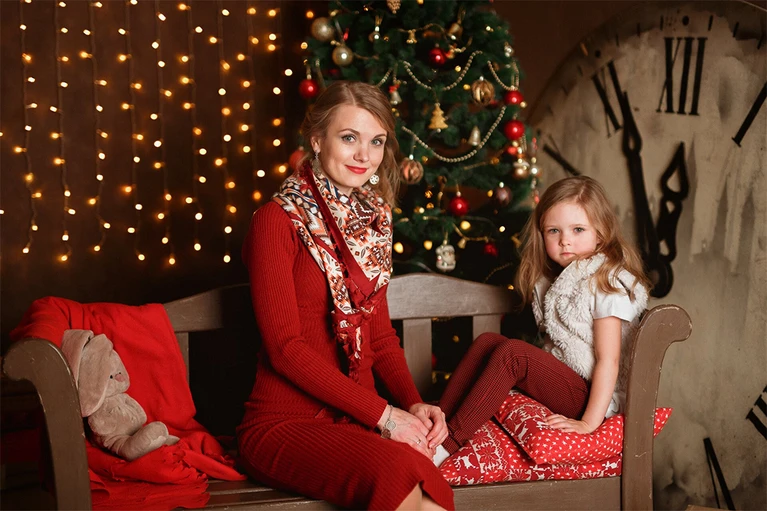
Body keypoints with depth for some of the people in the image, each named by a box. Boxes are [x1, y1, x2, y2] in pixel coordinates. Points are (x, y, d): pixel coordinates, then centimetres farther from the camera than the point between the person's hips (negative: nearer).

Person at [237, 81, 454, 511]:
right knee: (399, 467, -34)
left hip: (359, 420, 5)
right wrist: (383, 414, -16)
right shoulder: (278, 220, -7)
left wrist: (413, 403, -3)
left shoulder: (372, 218, 14)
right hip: (286, 424, -5)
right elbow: (285, 346, -13)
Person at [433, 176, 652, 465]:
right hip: (561, 380, 9)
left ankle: (446, 444, -29)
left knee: (512, 353, -25)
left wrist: (589, 422, -23)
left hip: (593, 397, -9)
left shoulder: (608, 284, -13)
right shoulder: (562, 279, 14)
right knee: (486, 341, -3)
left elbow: (608, 360, -18)